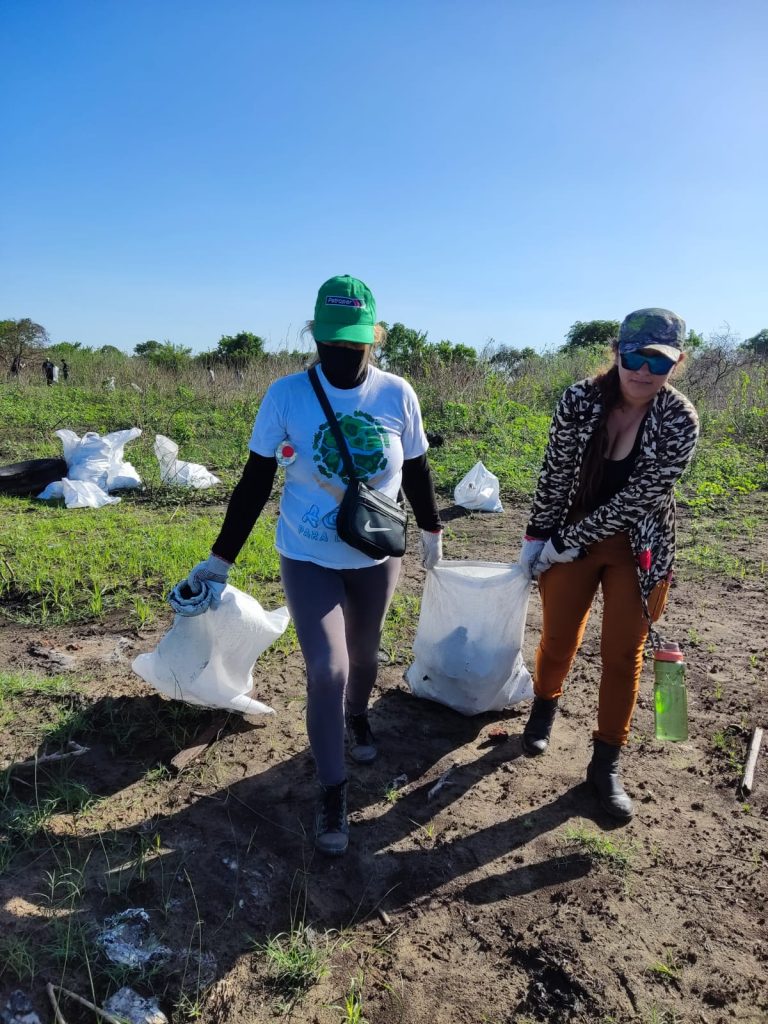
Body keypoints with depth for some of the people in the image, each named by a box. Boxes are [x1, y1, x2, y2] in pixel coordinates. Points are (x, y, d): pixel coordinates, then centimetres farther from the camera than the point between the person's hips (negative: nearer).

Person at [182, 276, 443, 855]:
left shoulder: (397, 394, -8)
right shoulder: (286, 394, -13)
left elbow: (415, 470, 6)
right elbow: (255, 481, -7)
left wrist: (432, 530, 16)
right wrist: (221, 558, -6)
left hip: (377, 557, 3)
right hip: (308, 559, -2)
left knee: (363, 654, 20)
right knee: (328, 671, -7)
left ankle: (357, 718, 53)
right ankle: (333, 796, 13)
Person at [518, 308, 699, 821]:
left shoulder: (681, 422, -18)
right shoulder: (580, 399, -14)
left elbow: (637, 496, -19)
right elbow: (555, 474, -6)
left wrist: (568, 542, -16)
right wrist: (537, 537, -2)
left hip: (638, 550, -1)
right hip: (571, 539, 1)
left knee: (623, 656, 6)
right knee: (559, 639, 13)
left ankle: (607, 763, 24)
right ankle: (544, 707, 45)